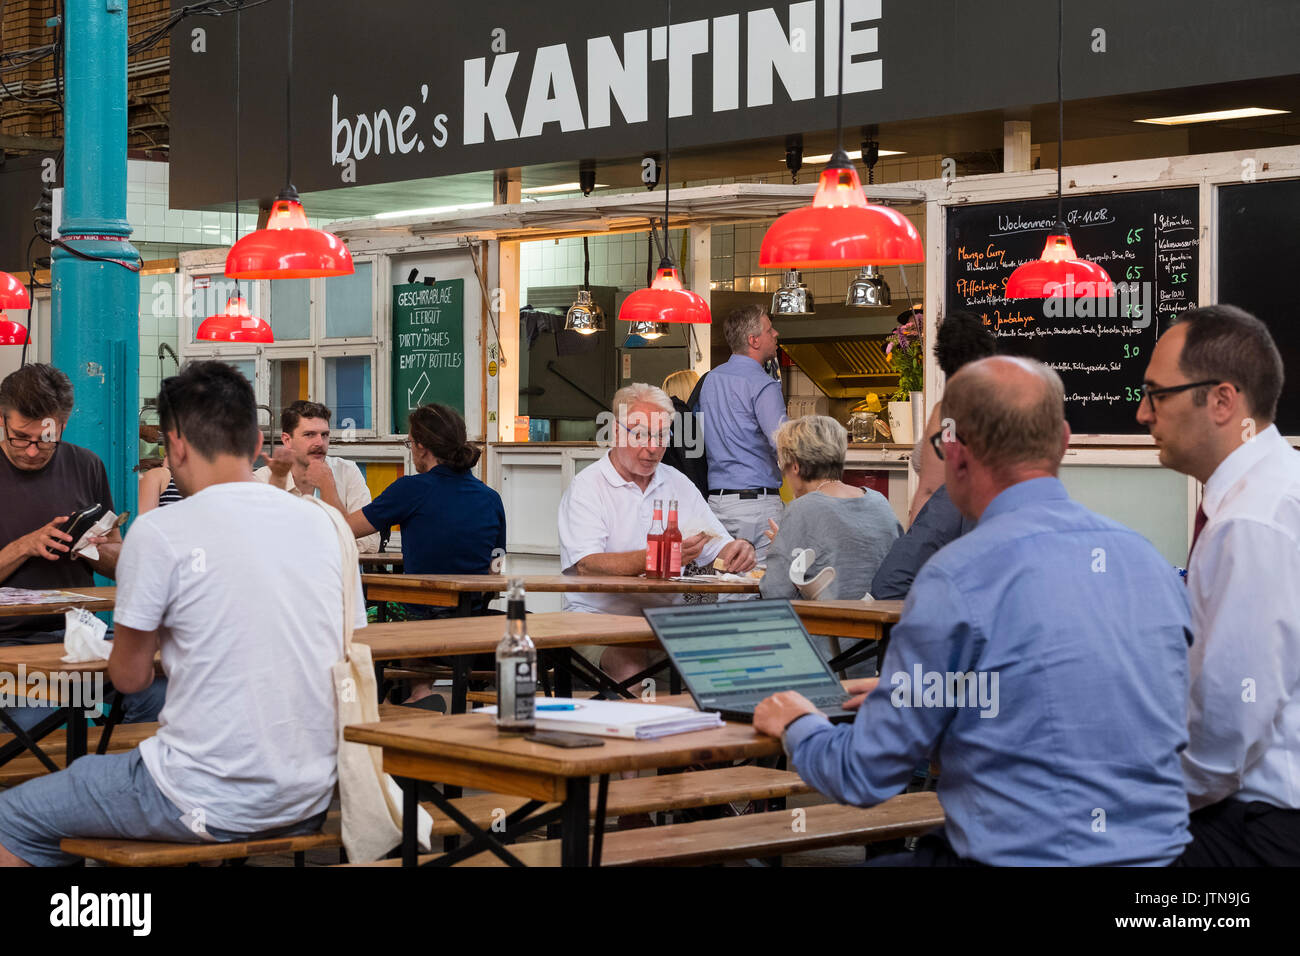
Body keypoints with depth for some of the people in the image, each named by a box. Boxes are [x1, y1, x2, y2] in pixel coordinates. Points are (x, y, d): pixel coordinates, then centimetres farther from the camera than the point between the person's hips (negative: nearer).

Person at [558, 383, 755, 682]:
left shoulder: (678, 484, 17)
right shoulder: (587, 486, -1)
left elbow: (719, 548, 16)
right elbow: (586, 565, -16)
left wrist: (738, 550, -10)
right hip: (600, 616, -5)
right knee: (632, 663, -37)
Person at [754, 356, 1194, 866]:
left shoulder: (958, 579, -15)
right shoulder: (1147, 558, 6)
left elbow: (866, 776, -7)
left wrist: (797, 724, 14)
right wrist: (910, 693, 32)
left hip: (1023, 858, -7)